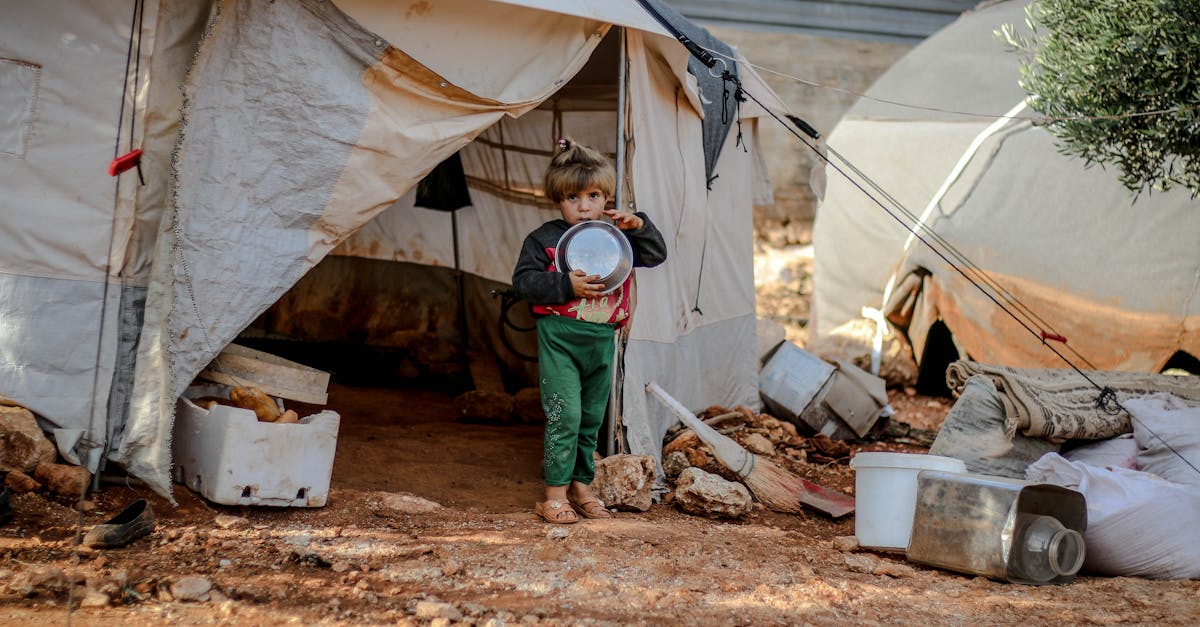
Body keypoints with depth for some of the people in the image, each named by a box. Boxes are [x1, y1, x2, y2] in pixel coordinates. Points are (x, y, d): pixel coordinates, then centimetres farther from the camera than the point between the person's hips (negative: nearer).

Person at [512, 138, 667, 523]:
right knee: (564, 415, -10)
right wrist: (566, 286, -18)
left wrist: (638, 226, -5)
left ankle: (581, 487, 26)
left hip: (602, 340, 5)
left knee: (592, 418, 13)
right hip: (560, 337, -5)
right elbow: (523, 281, -8)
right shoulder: (544, 239, -4)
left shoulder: (615, 237, 7)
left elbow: (656, 255, 12)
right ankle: (555, 495, -2)